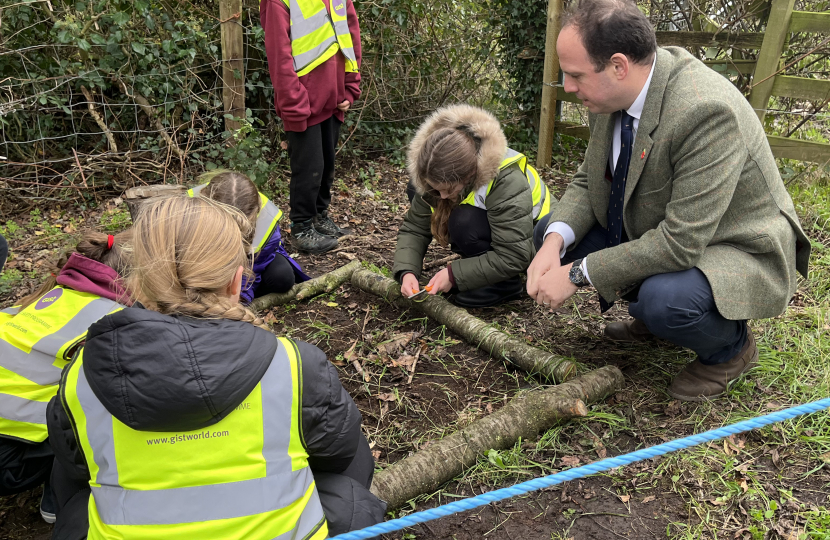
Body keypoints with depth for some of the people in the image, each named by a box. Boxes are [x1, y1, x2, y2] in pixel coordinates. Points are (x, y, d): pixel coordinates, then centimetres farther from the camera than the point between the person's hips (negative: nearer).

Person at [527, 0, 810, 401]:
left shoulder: (706, 112, -34)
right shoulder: (610, 95, -9)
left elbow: (681, 243, -35)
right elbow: (587, 181, 1)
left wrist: (577, 273, -30)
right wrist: (556, 241, -19)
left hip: (736, 251, -7)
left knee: (664, 300, -37)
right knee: (552, 232, -2)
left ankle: (731, 347, 1)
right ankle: (652, 313, 16)